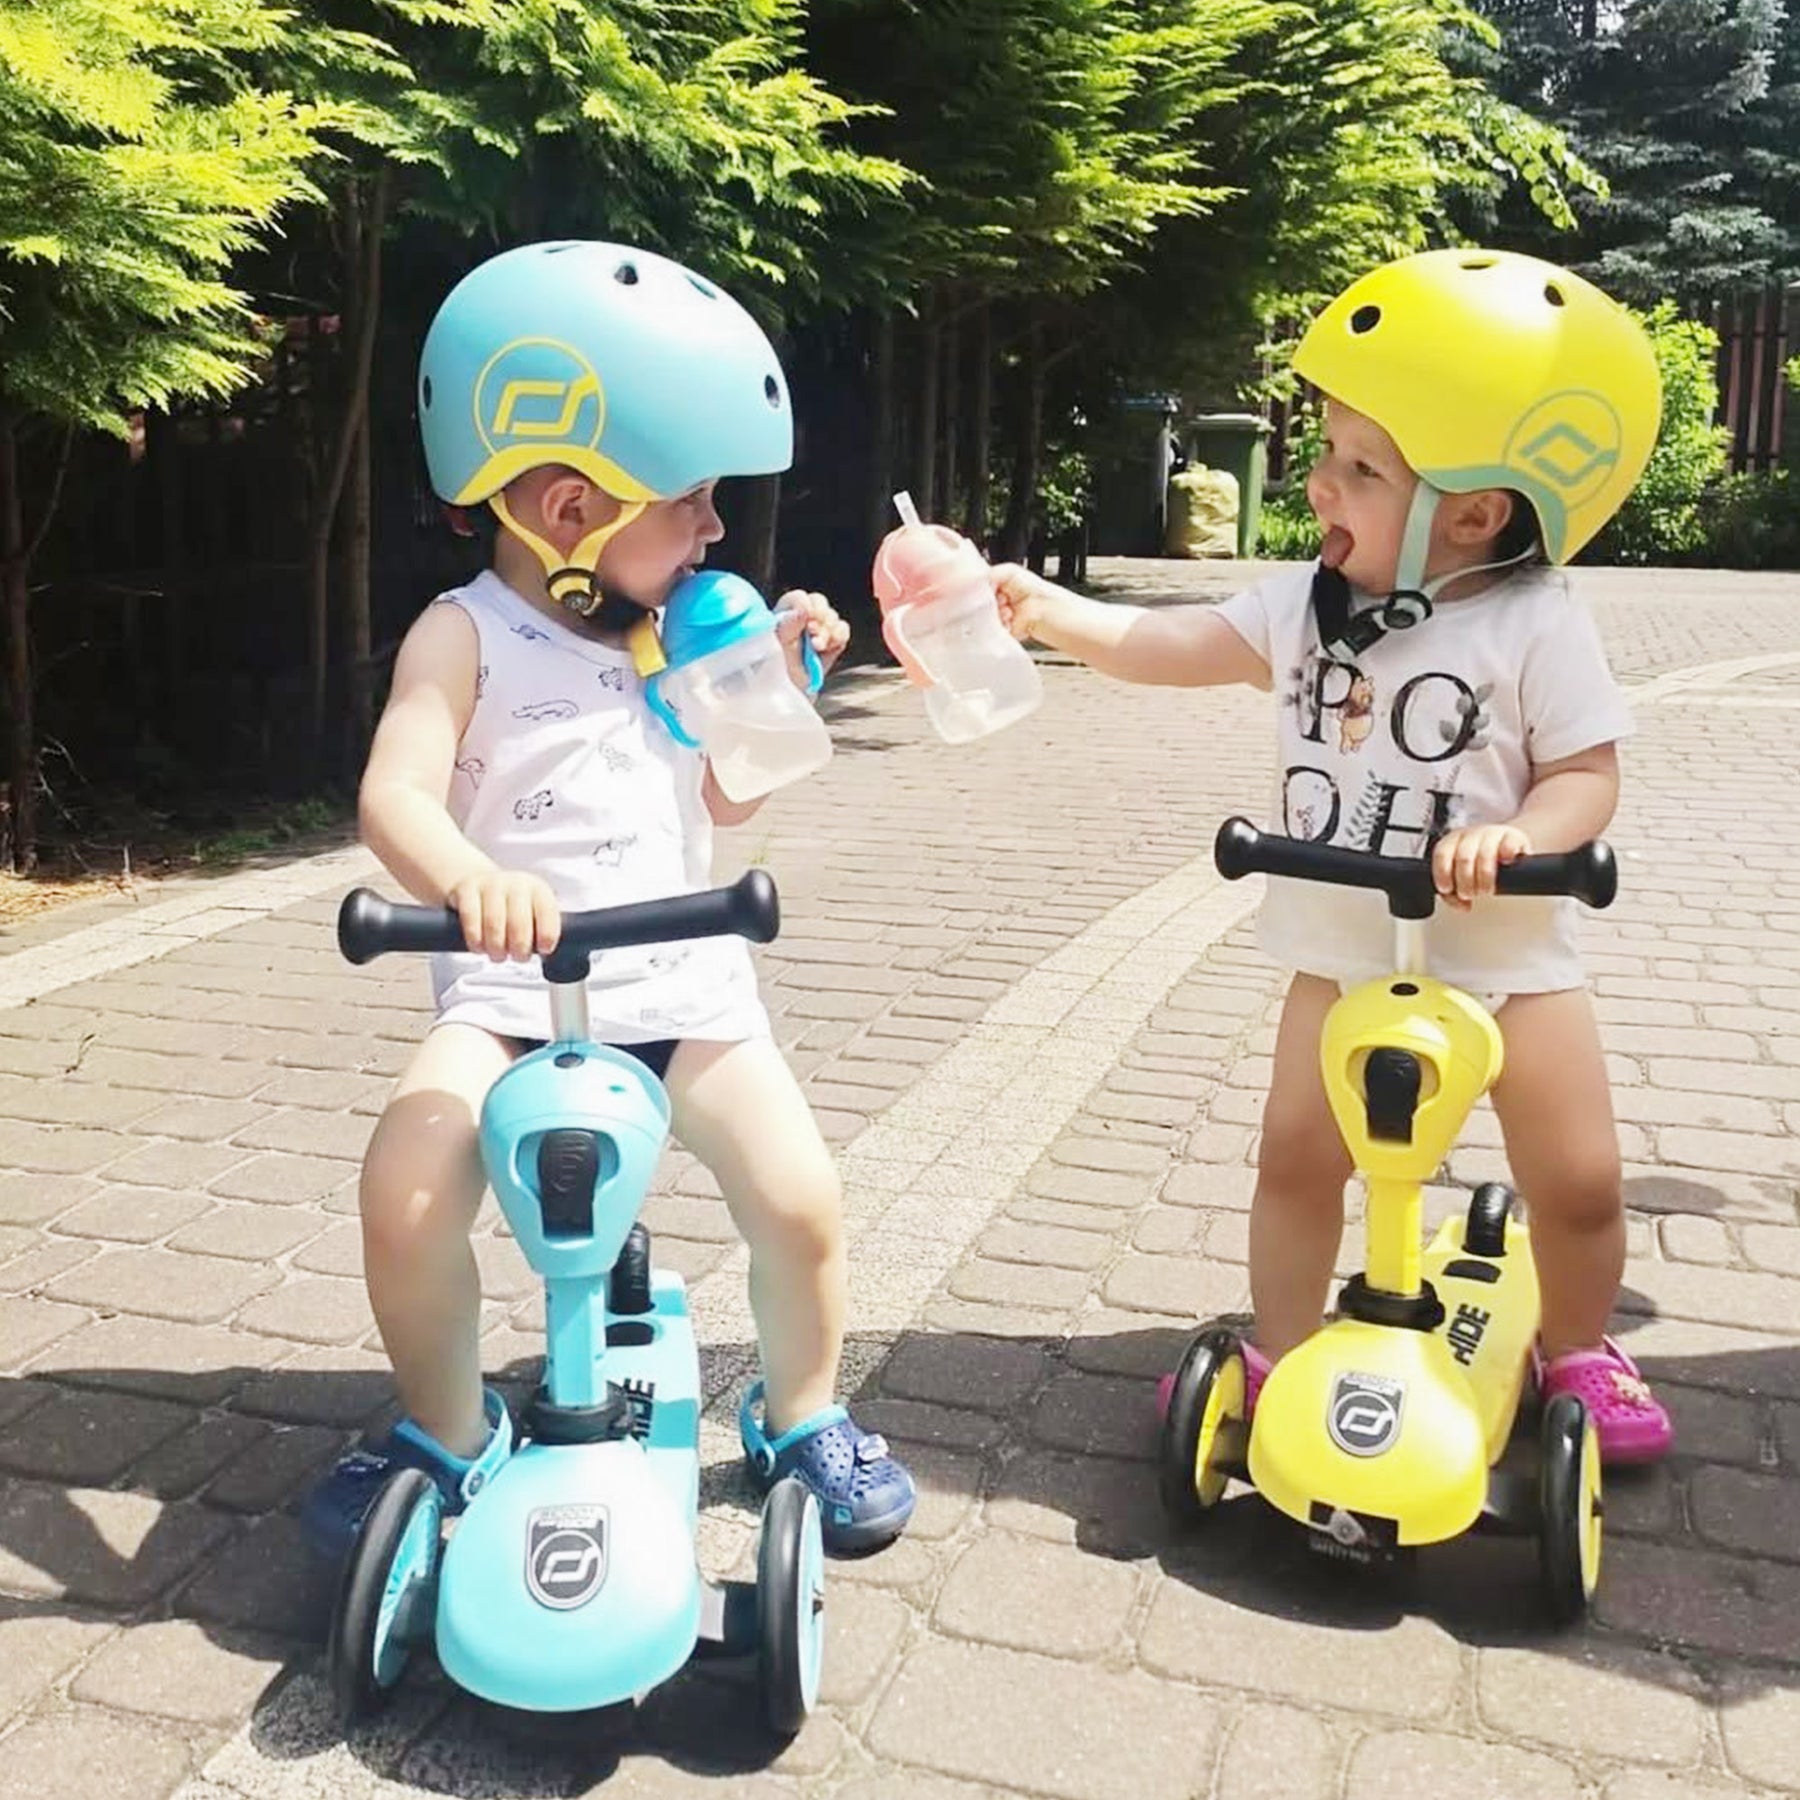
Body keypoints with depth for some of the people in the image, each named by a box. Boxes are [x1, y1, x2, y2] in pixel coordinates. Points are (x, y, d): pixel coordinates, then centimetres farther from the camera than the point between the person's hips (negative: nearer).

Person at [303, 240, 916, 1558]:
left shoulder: (674, 634, 10)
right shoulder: (467, 636, -6)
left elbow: (727, 797, 15)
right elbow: (398, 793, -22)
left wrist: (777, 679, -1)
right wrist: (468, 879, -44)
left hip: (683, 983, 3)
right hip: (511, 993, -3)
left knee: (802, 1198, -14)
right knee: (406, 1195, -25)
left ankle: (800, 1417, 16)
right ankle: (448, 1431, 5)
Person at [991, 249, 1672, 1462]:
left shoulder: (1537, 628, -16)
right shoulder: (1306, 606, -2)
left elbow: (1589, 776, -14)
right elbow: (1168, 646, -3)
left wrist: (1515, 835, -33)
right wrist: (1044, 610, -14)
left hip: (1508, 952, -3)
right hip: (1346, 950, 4)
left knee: (1579, 1182, 4)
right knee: (1298, 1156, 7)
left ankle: (1577, 1354, 31)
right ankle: (1280, 1354, 25)